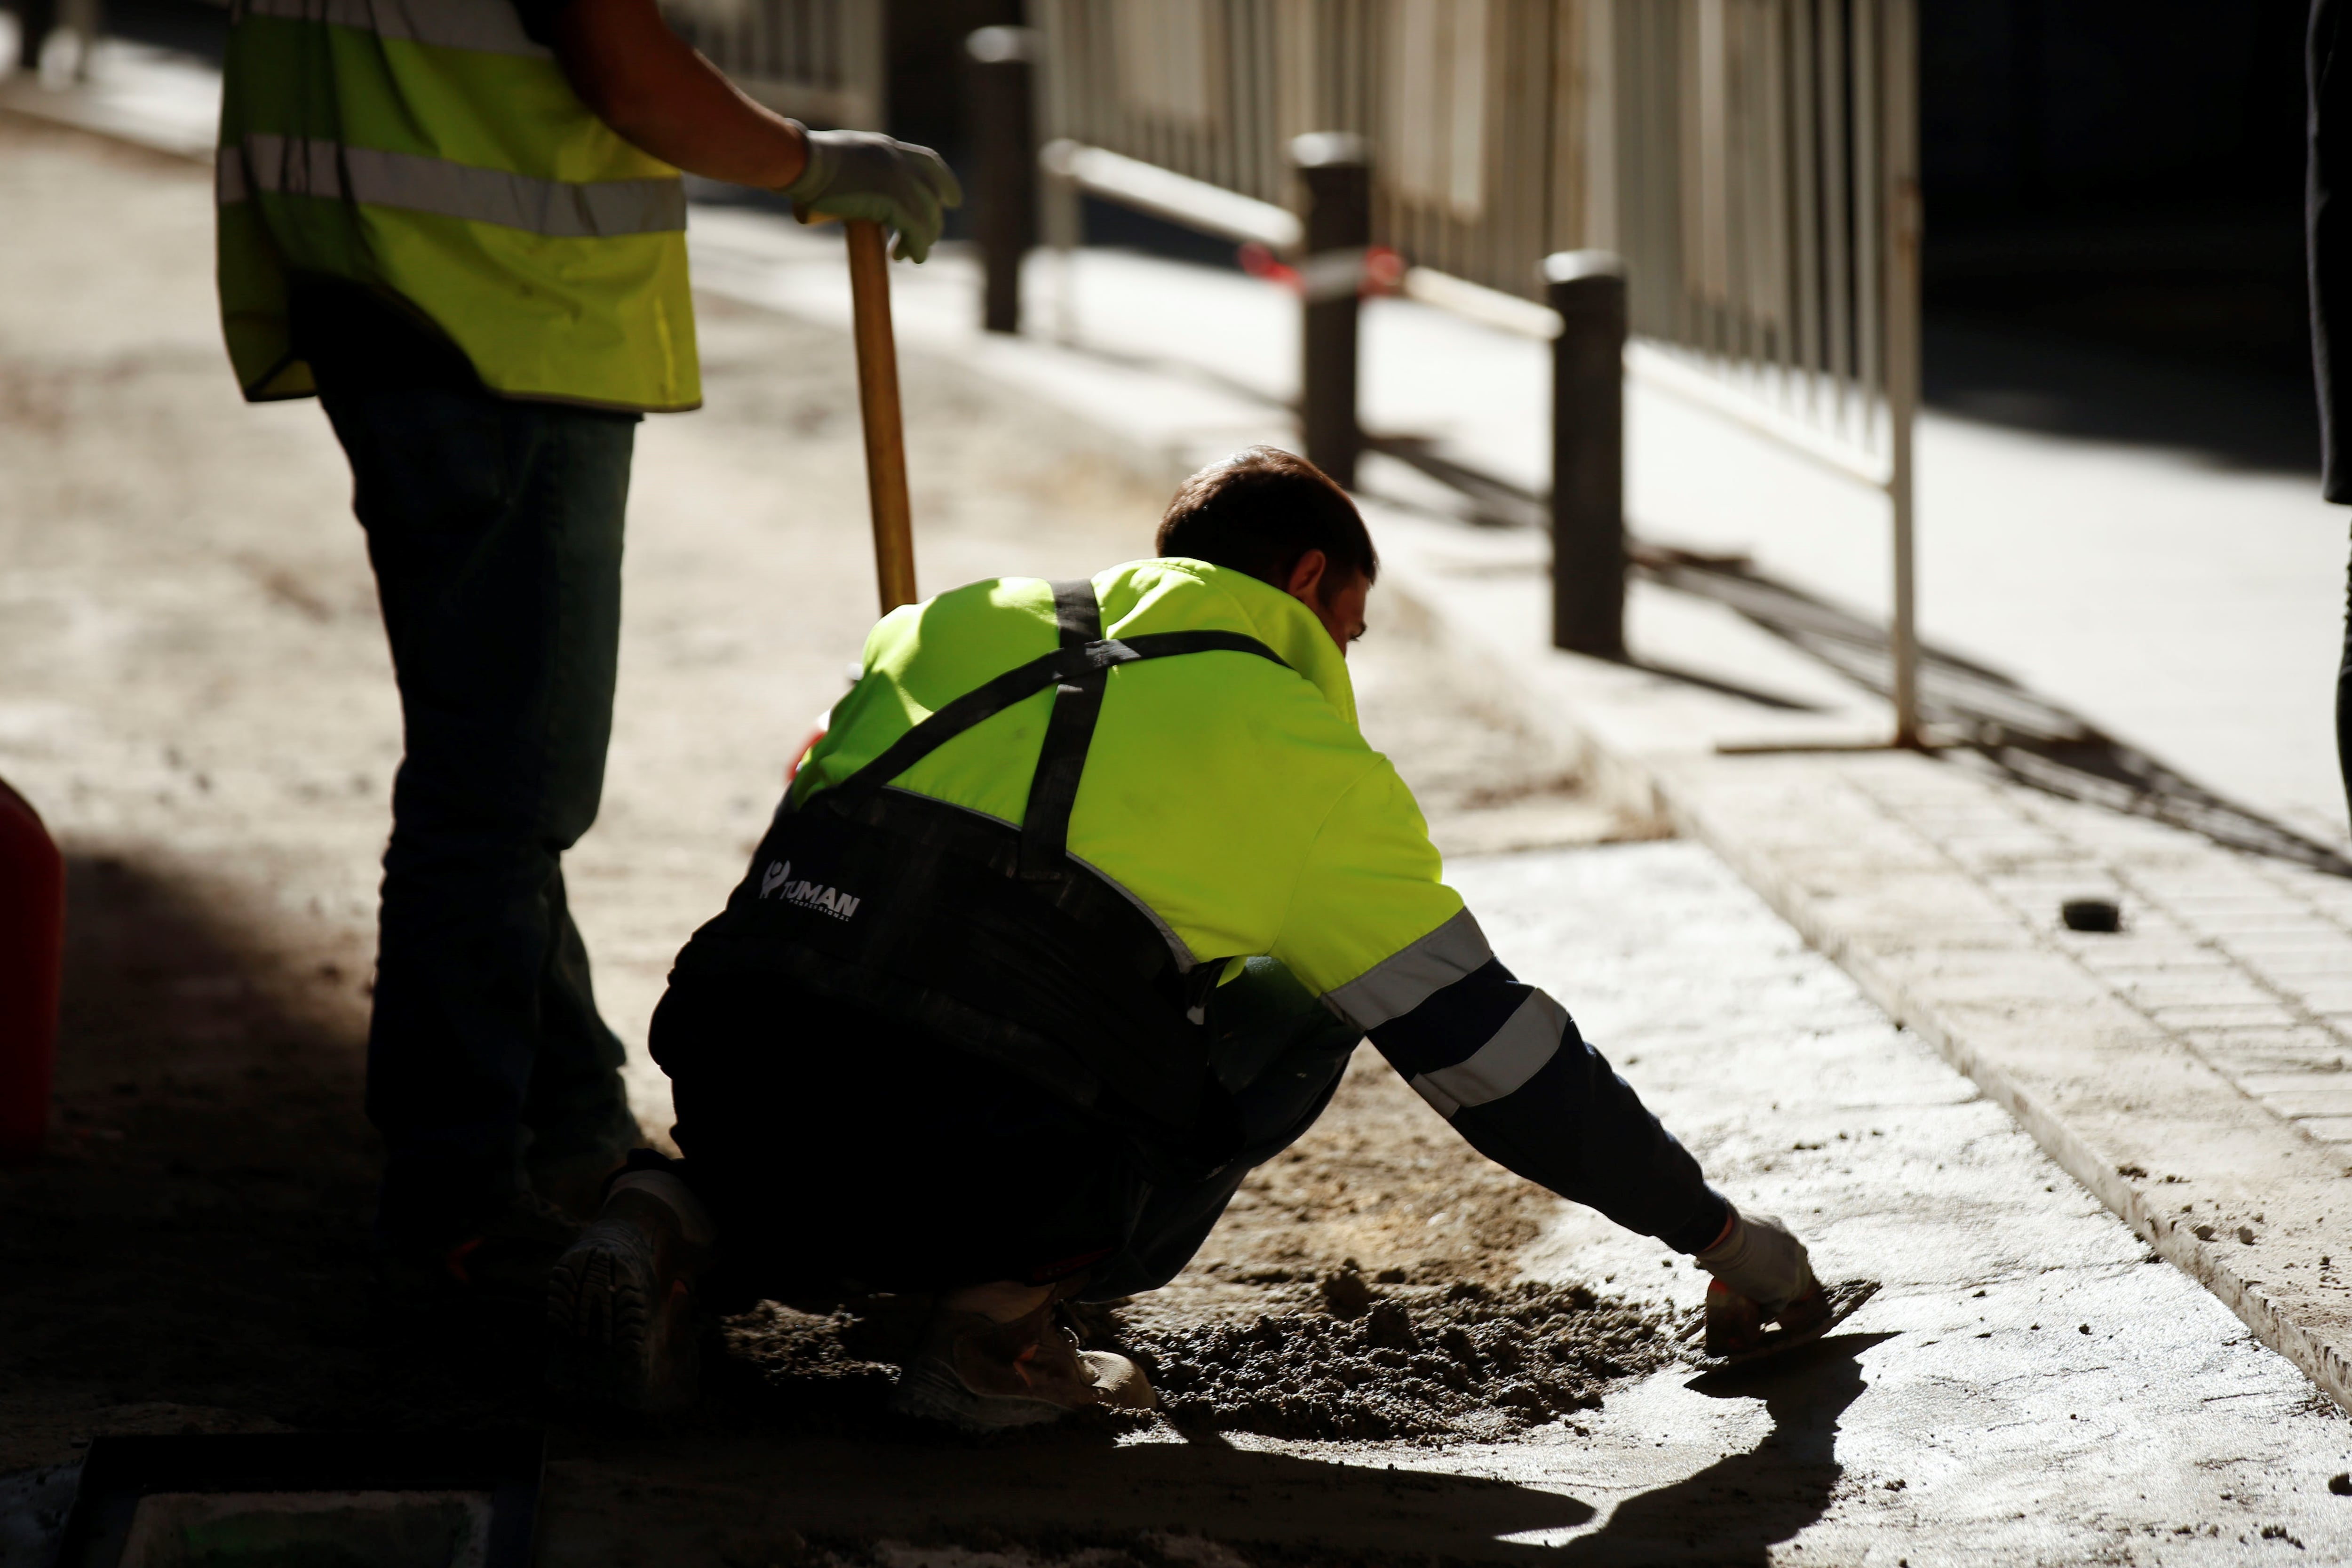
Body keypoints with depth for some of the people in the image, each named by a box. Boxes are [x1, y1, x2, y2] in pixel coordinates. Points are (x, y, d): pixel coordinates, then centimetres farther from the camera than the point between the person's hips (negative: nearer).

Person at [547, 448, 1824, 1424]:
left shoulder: (955, 627, 25)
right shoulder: (1314, 762, 12)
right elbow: (1491, 1051, 15)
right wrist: (1717, 1232, 26)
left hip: (740, 1101, 5)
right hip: (995, 1171, -5)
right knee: (1299, 1010, 20)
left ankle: (668, 1225, 6)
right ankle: (1000, 1321, 4)